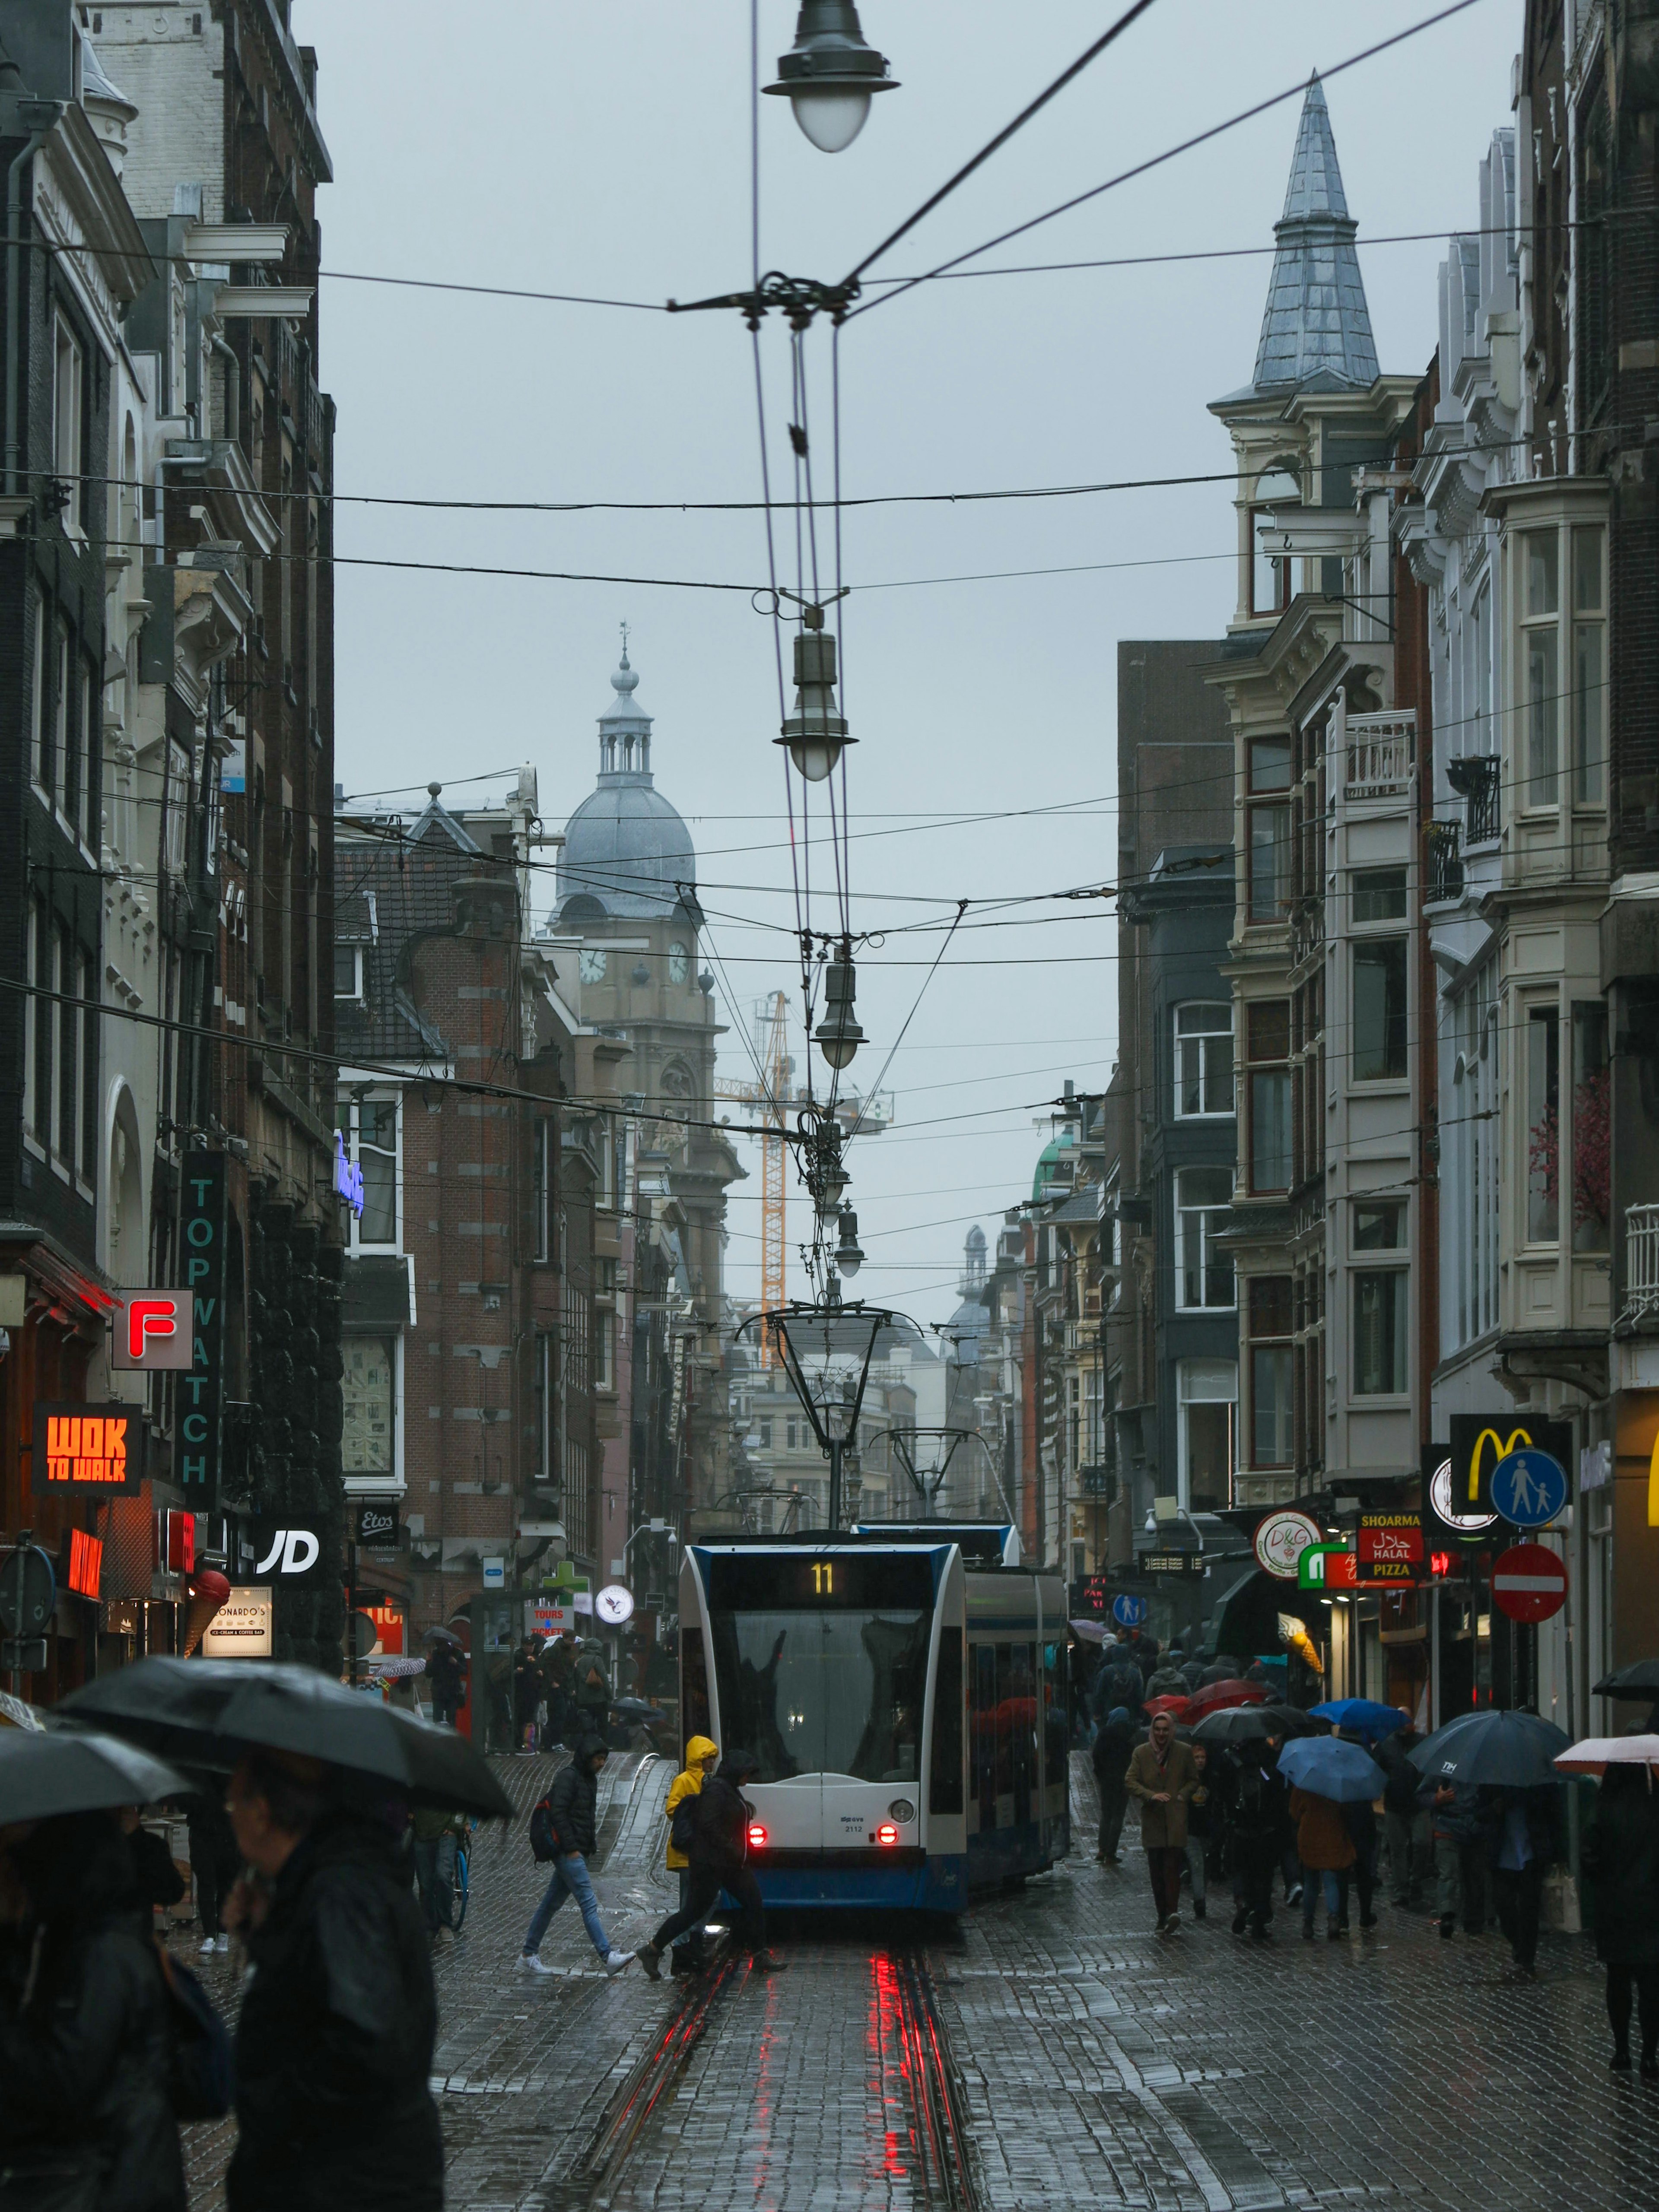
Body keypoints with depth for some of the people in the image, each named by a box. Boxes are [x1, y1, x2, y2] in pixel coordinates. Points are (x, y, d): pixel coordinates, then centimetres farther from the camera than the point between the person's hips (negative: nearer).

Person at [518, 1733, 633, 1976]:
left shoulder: (589, 1779, 19)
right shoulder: (568, 1777, -10)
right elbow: (559, 1813, -17)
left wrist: (589, 1848, 15)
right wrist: (571, 1848, -19)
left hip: (578, 1852, 10)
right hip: (568, 1852, -10)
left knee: (552, 1903, 12)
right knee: (589, 1903, -14)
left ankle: (529, 1955, 17)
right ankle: (608, 1957, -20)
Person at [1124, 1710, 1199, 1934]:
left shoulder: (1183, 1752, 5)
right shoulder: (1141, 1753, 7)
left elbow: (1194, 1780, 15)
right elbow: (1130, 1782, 2)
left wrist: (1182, 1796, -4)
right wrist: (1151, 1796, -13)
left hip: (1176, 1818, -2)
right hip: (1152, 1819, 2)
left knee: (1172, 1867, -14)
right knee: (1157, 1871, 4)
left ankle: (1172, 1912, -21)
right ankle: (1163, 1917, 11)